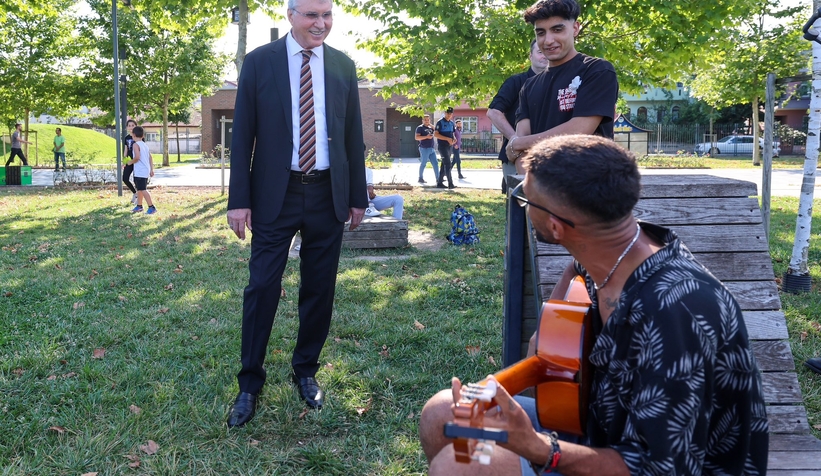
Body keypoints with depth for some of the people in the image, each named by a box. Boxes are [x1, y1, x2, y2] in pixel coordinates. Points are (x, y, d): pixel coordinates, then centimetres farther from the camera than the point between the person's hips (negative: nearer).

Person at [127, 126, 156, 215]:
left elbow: (137, 157, -23)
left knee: (143, 189, -9)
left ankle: (151, 207, -12)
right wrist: (151, 169, 17)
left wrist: (131, 162, -6)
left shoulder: (136, 144, -11)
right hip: (146, 171, 9)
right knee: (140, 189, 19)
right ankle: (139, 206, 27)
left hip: (140, 172, -9)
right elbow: (150, 158, 14)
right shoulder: (145, 144, 13)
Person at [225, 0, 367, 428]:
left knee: (319, 289, 9)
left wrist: (358, 196, 9)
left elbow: (353, 135, 10)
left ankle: (306, 371, 28)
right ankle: (250, 384, 15)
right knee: (262, 288, 0)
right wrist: (239, 199, -7)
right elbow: (242, 135, -2)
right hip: (275, 193, -2)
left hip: (328, 195, 3)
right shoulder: (259, 62, -1)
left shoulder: (343, 66, 7)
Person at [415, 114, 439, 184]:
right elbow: (416, 137, -13)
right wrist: (426, 137, -19)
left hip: (431, 149, 7)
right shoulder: (420, 127, -3)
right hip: (424, 149, -7)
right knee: (423, 164, 0)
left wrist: (431, 125, 10)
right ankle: (420, 178, 11)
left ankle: (437, 178, 2)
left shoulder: (430, 128, 17)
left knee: (435, 164, 2)